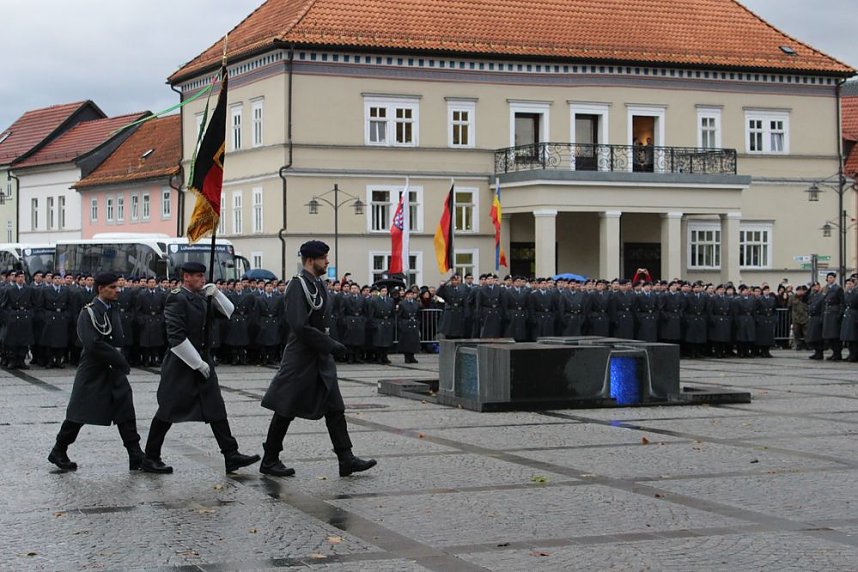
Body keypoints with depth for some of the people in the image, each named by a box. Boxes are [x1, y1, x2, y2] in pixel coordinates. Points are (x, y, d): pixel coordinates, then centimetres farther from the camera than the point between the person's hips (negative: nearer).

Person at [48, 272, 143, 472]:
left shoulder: (114, 312, 12)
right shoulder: (89, 313, -13)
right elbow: (93, 345, -23)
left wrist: (120, 361, 4)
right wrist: (120, 360, -20)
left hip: (115, 372, 7)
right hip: (93, 373, -7)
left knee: (126, 414, -1)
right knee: (79, 414, 4)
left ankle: (136, 457, -1)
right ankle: (59, 453, 20)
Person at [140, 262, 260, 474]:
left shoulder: (201, 298, 10)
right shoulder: (177, 299, -15)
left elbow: (229, 312, 14)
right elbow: (176, 338, -20)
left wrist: (216, 294, -3)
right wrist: (198, 363, -17)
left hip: (202, 361, 8)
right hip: (181, 364, -8)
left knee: (216, 409, 3)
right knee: (168, 410, 0)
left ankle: (231, 456, 2)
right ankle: (150, 458, 11)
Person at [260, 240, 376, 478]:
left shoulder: (317, 284, 11)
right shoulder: (298, 285, -18)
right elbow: (299, 326, -25)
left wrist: (328, 344, 16)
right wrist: (329, 343, -21)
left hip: (320, 358, 9)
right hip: (300, 358, -9)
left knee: (334, 408, 4)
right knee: (286, 410, 2)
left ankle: (346, 459, 5)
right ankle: (269, 461, 14)